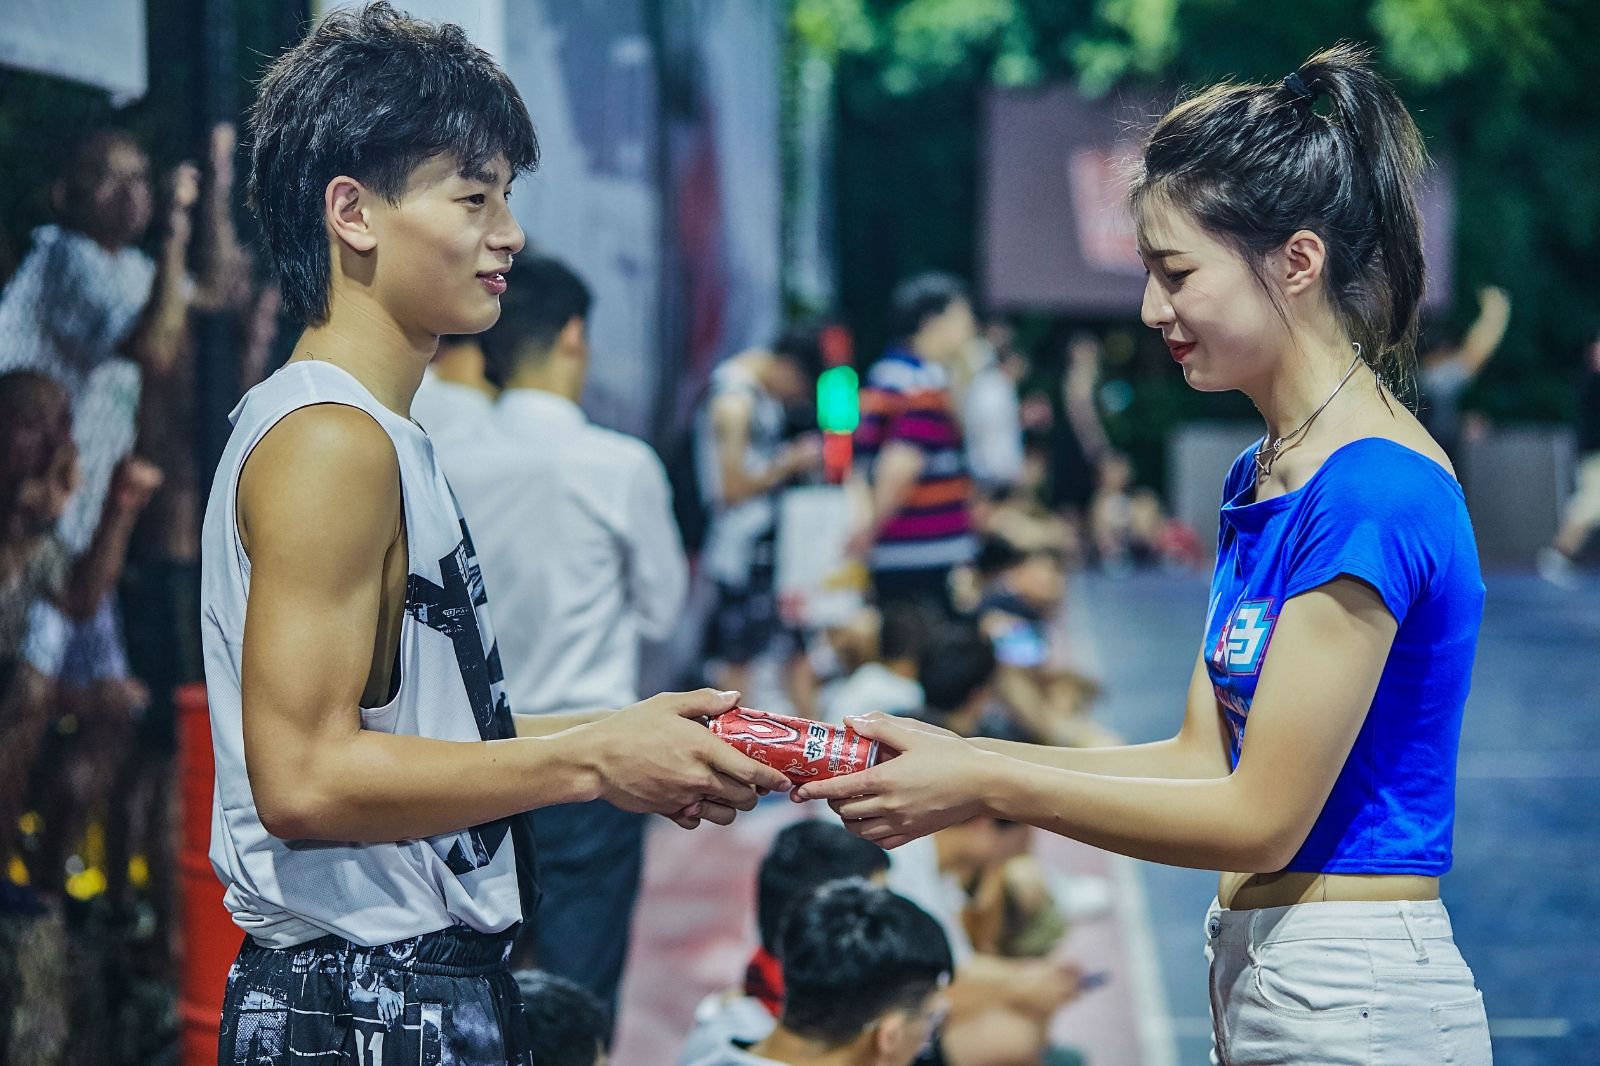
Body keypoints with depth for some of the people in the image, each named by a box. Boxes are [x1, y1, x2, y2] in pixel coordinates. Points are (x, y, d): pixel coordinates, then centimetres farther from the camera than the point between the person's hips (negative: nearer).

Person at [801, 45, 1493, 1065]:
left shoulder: (1376, 491, -18)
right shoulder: (1265, 477, 12)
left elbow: (1260, 817, -18)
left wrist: (987, 787, -14)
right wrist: (960, 755, 2)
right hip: (1265, 981, 9)